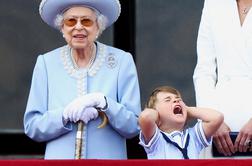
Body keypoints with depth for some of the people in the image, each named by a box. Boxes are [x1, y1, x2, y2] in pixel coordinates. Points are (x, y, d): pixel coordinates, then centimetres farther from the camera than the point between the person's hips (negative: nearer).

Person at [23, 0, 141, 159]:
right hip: (60, 157, 1)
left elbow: (133, 126, -4)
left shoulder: (122, 61, -2)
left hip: (108, 158, -1)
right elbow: (31, 126, -1)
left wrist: (103, 102, -19)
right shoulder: (46, 63, 1)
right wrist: (66, 115, -17)